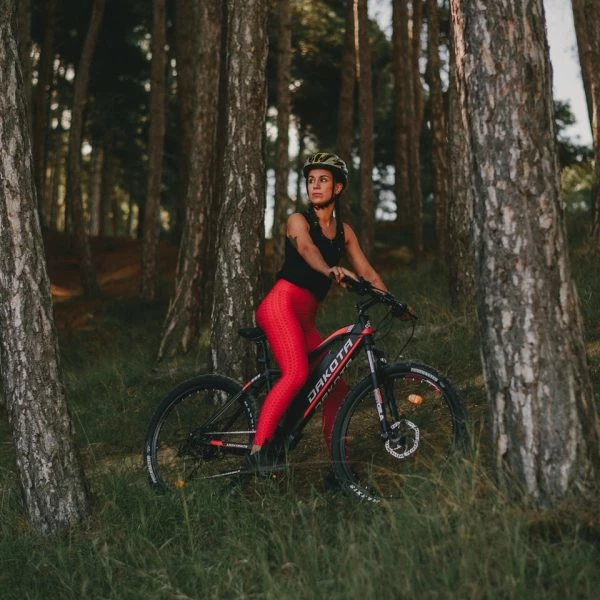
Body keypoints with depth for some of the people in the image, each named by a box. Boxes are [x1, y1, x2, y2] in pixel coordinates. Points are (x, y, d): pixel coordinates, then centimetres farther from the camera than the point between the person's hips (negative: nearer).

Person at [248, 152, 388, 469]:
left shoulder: (343, 231, 18)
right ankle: (259, 447, -31)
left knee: (337, 388, 2)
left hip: (305, 317, 7)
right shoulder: (299, 221, 0)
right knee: (296, 373, -29)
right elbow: (306, 247, -22)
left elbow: (367, 272, 14)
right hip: (281, 304, -7)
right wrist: (330, 270, -43)